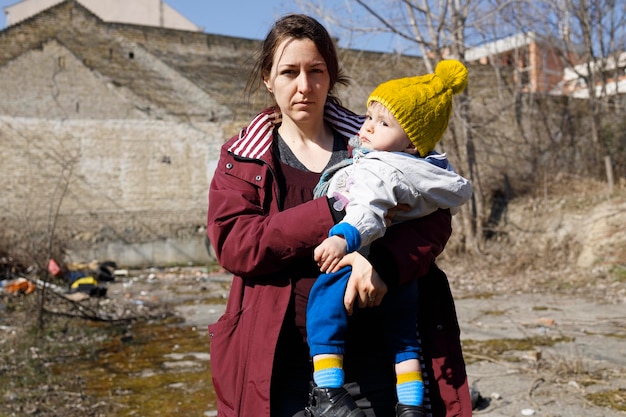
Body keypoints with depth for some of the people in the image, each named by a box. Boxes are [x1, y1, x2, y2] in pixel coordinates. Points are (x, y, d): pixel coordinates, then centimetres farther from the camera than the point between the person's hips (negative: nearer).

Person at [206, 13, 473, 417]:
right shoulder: (242, 159, 5)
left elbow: (434, 216, -3)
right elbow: (232, 243, -10)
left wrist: (383, 261, -23)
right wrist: (331, 214, -20)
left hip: (374, 356, 1)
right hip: (284, 365, -1)